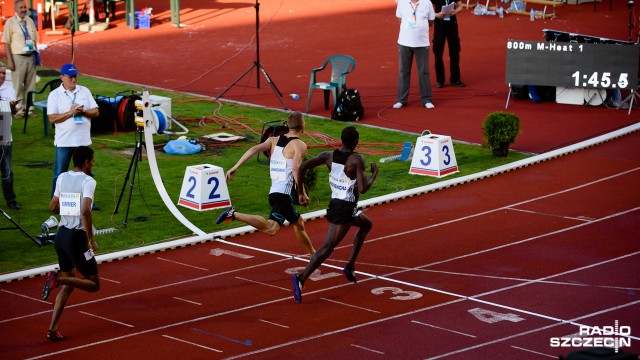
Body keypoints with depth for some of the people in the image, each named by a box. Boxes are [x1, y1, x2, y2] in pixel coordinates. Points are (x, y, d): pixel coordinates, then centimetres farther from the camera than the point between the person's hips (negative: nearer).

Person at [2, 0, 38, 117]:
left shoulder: (30, 21, 8)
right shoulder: (10, 22, -6)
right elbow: (6, 43, -7)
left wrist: (36, 55, 9)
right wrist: (9, 60, -13)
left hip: (31, 56, 5)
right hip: (18, 57, -5)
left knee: (30, 84, 8)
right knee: (18, 85, -3)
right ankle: (19, 110, 4)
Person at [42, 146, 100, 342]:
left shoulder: (62, 178, 8)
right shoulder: (88, 181, -12)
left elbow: (53, 206, 19)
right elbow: (85, 212, -26)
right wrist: (91, 240, -18)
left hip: (60, 235, 8)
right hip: (76, 237, -7)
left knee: (68, 284, 18)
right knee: (94, 284, 4)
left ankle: (53, 329, 7)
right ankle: (57, 278, -18)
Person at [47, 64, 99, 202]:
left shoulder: (84, 91, 8)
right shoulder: (55, 95, -2)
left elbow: (96, 112, 4)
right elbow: (52, 118, -10)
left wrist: (83, 112, -14)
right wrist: (70, 113, -17)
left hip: (83, 140, 3)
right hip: (63, 142, -3)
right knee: (59, 174, 1)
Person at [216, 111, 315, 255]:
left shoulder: (274, 140, 14)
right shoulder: (300, 145, -4)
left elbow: (254, 149, -2)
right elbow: (295, 168, -19)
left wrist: (235, 167, -7)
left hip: (273, 193, 9)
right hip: (284, 194, -9)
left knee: (299, 223, 28)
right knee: (271, 229, -23)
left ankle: (312, 253, 45)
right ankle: (234, 214, -29)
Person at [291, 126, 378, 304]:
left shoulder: (329, 156, 1)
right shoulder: (357, 159, -16)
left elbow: (302, 167, -6)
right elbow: (363, 188, -22)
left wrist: (301, 192, 4)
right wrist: (374, 174, -3)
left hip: (334, 204, 8)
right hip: (345, 209, -8)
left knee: (367, 224, 34)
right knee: (327, 247, -8)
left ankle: (350, 266, 34)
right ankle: (301, 278, -23)